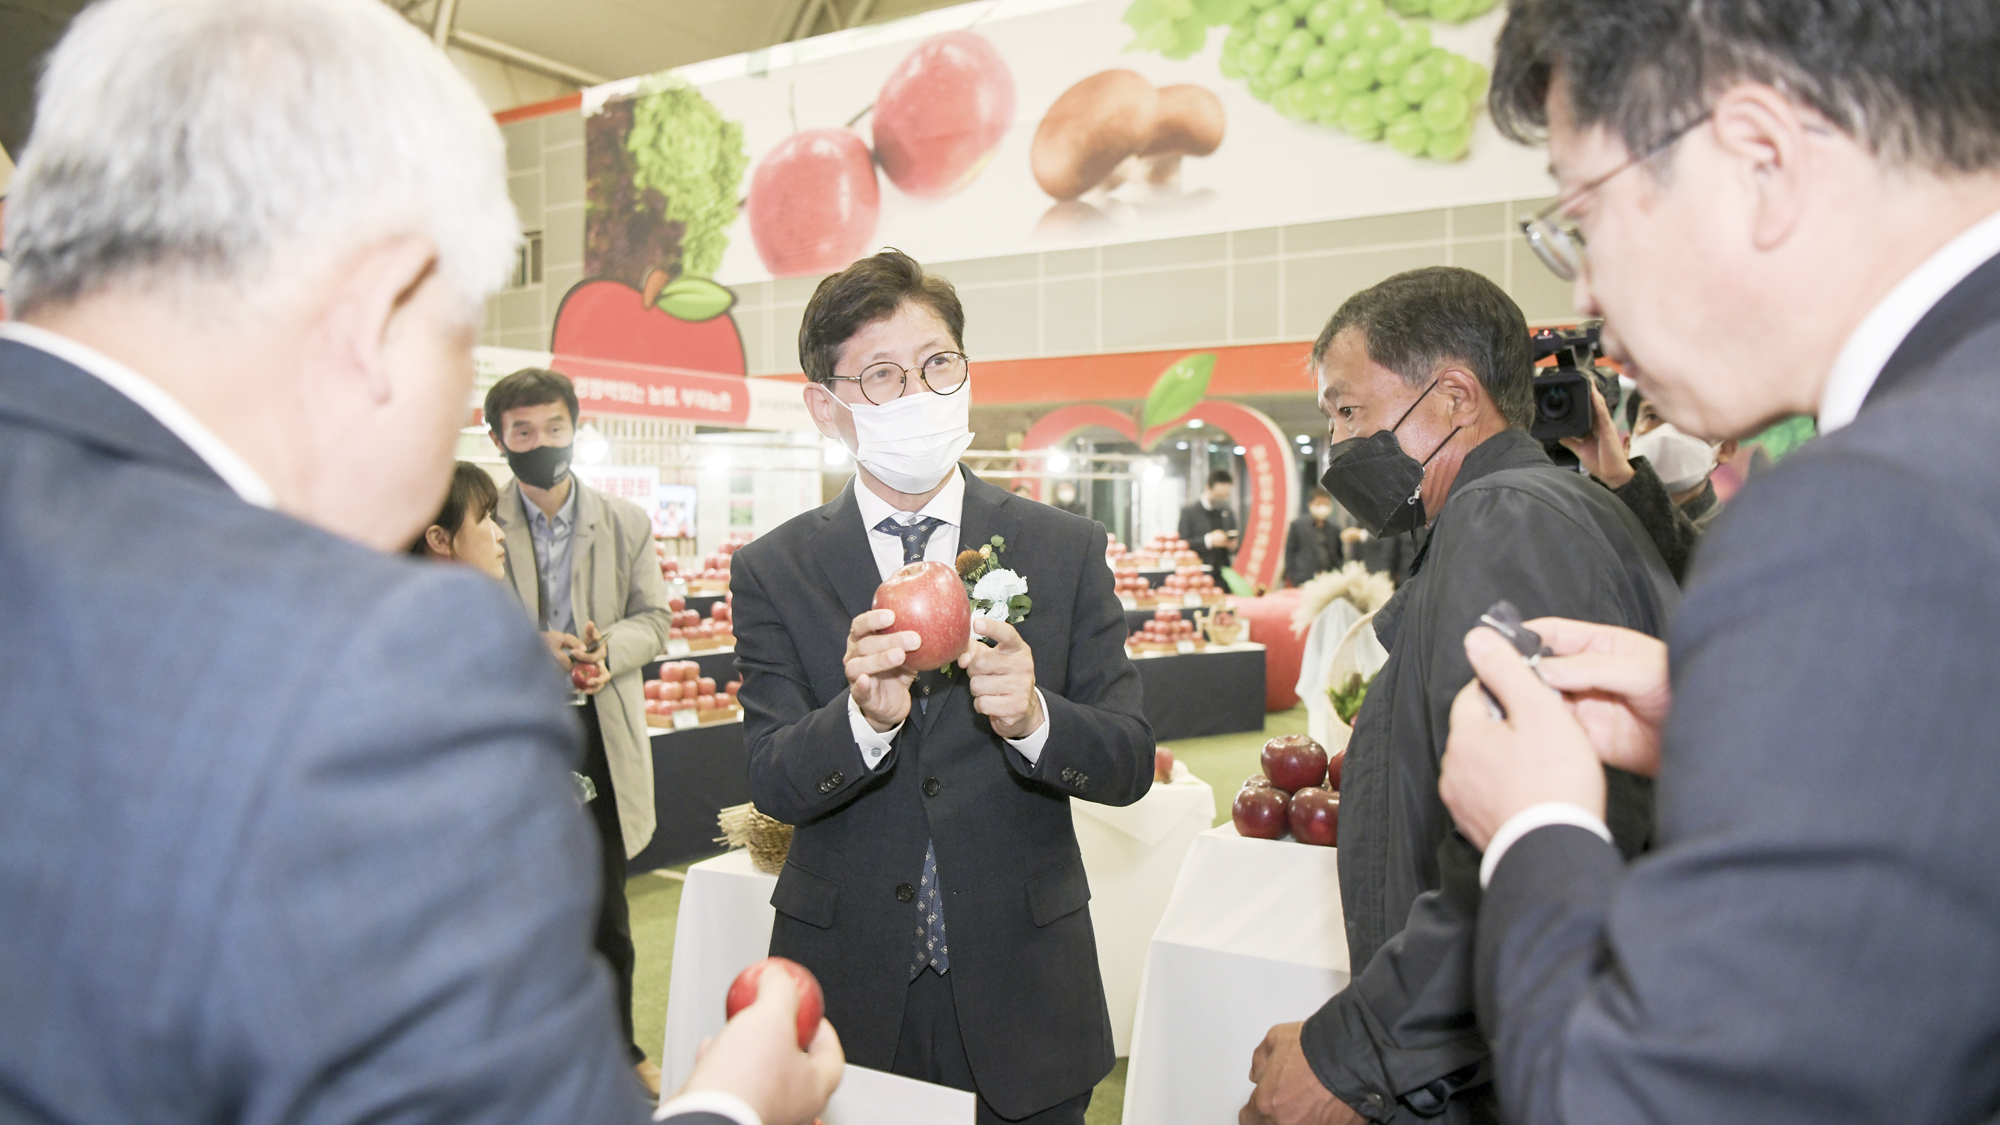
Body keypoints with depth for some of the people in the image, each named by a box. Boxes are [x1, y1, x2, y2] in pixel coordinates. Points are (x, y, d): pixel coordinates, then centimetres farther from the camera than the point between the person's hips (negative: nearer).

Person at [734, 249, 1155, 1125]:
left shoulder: (1066, 549, -3)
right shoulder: (772, 572, -2)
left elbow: (1130, 764, -4)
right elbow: (773, 783, -9)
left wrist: (1032, 719, -25)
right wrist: (864, 719, -29)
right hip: (848, 991, 0)